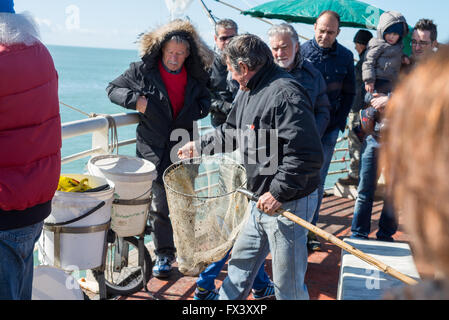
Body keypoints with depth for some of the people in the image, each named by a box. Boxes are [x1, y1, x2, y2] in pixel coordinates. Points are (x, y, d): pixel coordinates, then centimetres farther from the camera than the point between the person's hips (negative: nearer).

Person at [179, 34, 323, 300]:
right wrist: (199, 146, 30)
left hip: (289, 202, -9)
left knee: (288, 283, 5)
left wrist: (278, 192, -24)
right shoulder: (249, 92, 11)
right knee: (242, 259, 24)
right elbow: (231, 132, 27)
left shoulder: (285, 94, -23)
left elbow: (308, 155, -28)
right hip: (262, 199, 10)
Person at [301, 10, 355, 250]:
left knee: (318, 180, 7)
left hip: (328, 130, 2)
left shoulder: (345, 57, 3)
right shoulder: (300, 51, -3)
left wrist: (338, 123, 1)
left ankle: (309, 228, 17)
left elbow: (349, 94, 10)